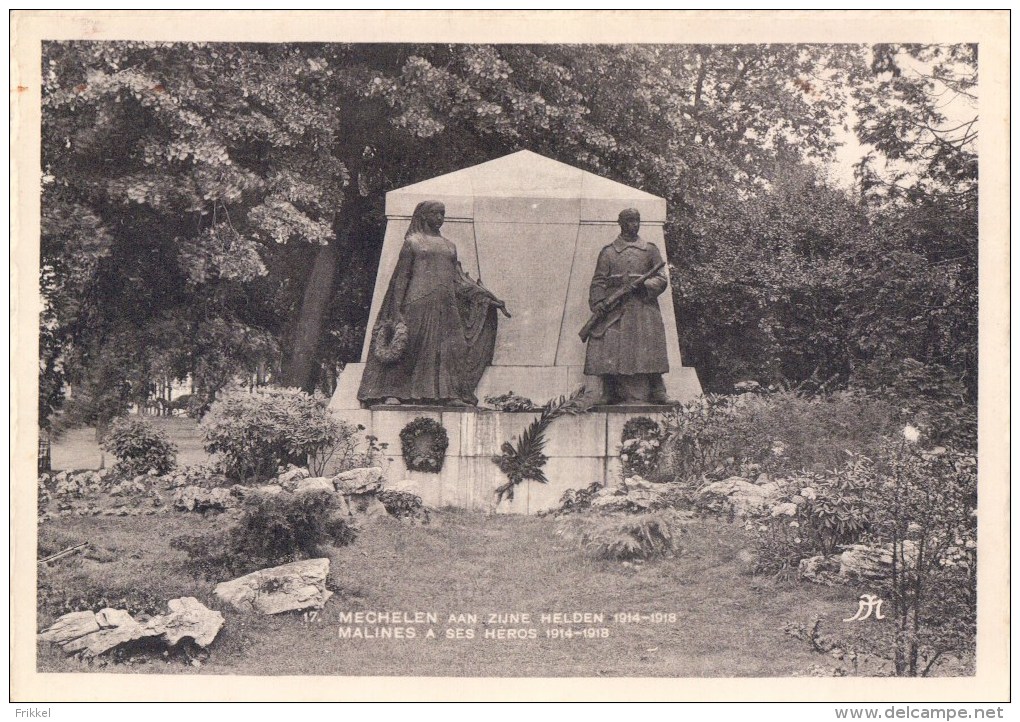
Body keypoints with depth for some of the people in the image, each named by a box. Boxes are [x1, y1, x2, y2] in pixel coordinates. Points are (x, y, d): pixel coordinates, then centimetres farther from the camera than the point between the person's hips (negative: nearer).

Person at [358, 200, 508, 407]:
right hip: (419, 302, -5)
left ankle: (450, 395, -6)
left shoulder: (449, 246, 20)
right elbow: (402, 276, 2)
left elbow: (459, 279, 18)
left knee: (451, 347, -5)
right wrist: (396, 310, -7)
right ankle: (391, 393, -6)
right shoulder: (412, 242, 6)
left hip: (446, 304, 5)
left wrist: (489, 298, 12)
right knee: (410, 347, -8)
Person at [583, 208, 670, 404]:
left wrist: (644, 284, -10)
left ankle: (656, 393, -5)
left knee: (647, 351, -8)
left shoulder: (650, 250, 14)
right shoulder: (608, 252, 11)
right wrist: (598, 302, -9)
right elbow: (598, 281, 7)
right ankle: (610, 394, -5)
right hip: (613, 310, 0)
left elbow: (661, 279, 9)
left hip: (644, 309, 0)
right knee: (611, 351, -9)